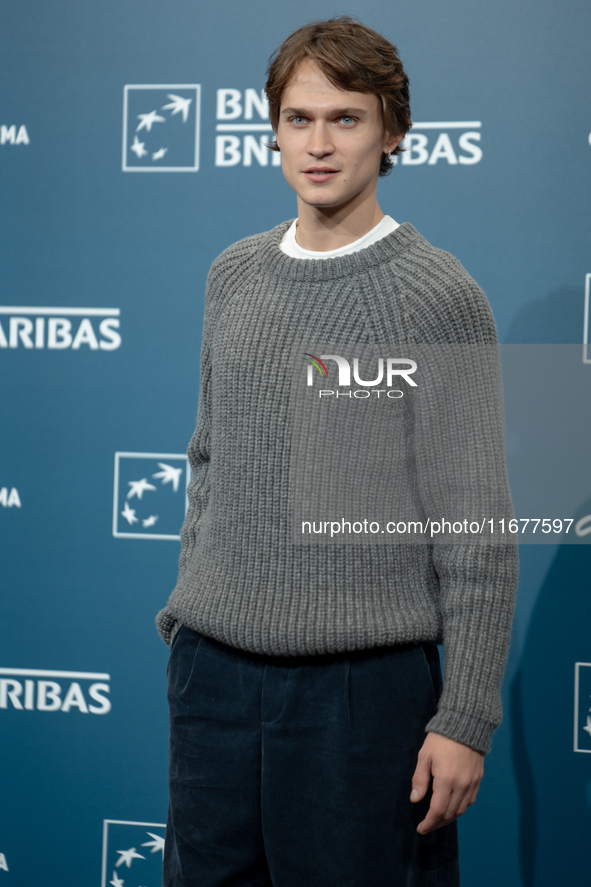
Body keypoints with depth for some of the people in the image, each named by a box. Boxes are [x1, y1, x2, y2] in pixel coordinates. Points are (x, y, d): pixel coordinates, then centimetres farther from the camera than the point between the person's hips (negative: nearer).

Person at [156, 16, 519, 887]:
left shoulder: (441, 297, -7)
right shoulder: (234, 276, 9)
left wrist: (466, 718, -10)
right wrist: (188, 618, 16)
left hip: (364, 683, -5)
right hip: (212, 670, 5)